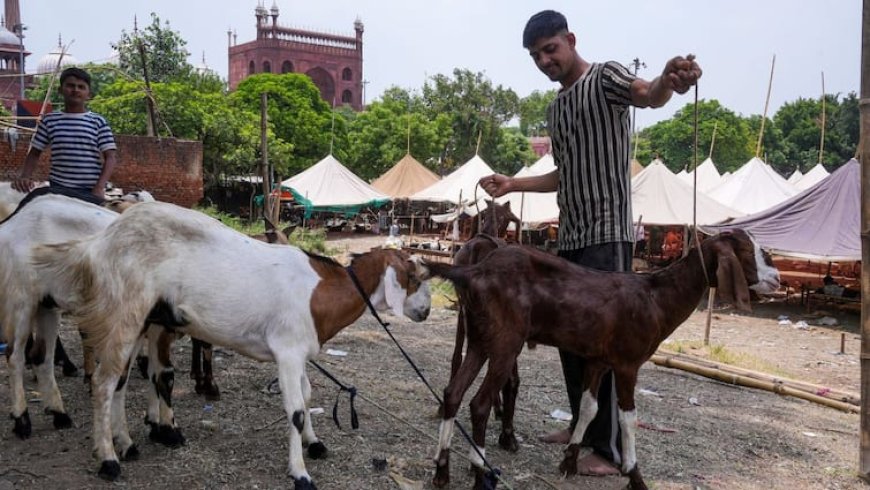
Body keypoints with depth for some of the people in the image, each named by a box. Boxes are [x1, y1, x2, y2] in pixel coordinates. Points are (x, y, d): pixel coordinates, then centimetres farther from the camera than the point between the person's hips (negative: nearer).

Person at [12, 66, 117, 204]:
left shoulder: (98, 122, 1)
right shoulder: (49, 120, 7)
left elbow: (111, 158, -3)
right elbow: (34, 154, 14)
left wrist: (99, 188, -16)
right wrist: (24, 177, -4)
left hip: (90, 191, -2)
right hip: (58, 189, 2)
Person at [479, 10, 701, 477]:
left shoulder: (605, 76, -5)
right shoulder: (555, 107, 19)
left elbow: (645, 94, -29)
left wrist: (668, 82, -51)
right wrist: (513, 184, 18)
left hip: (607, 234, -9)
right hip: (569, 236, 9)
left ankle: (610, 450, 3)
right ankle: (583, 425, 29)